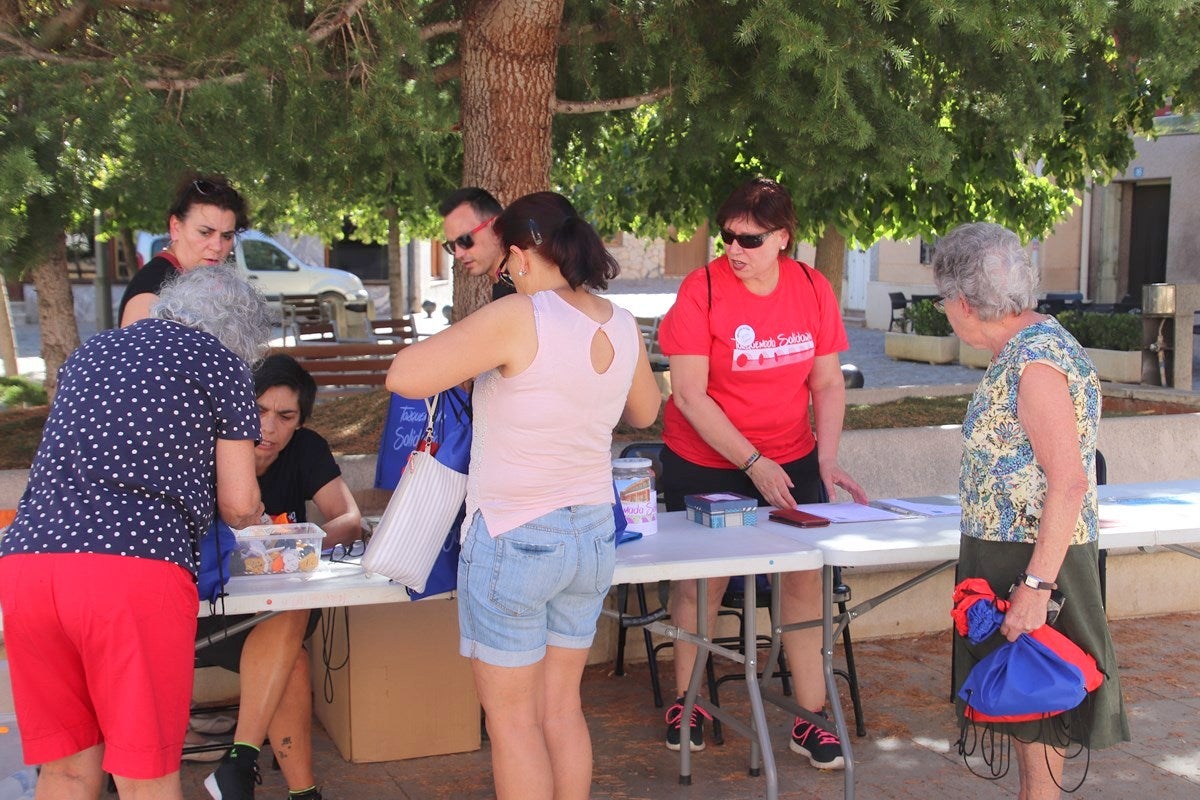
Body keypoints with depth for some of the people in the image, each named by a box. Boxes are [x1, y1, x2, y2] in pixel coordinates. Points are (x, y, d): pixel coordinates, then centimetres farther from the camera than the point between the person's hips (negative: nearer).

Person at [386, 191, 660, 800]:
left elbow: (404, 376, -20)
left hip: (514, 539, -6)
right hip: (592, 536, 7)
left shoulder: (518, 317, -19)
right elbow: (645, 412, 20)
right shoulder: (622, 327, 1)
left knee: (511, 718, 6)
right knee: (562, 708, 18)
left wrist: (462, 347, -1)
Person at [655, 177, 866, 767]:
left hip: (790, 461, 3)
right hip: (704, 463, -3)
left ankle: (809, 718, 10)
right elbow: (690, 395, -17)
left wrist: (827, 457, -8)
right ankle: (685, 701, 28)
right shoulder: (701, 290, -15)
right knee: (702, 579, 8)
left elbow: (827, 382, 4)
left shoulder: (813, 289, -3)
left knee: (804, 577, -1)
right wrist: (753, 462, -20)